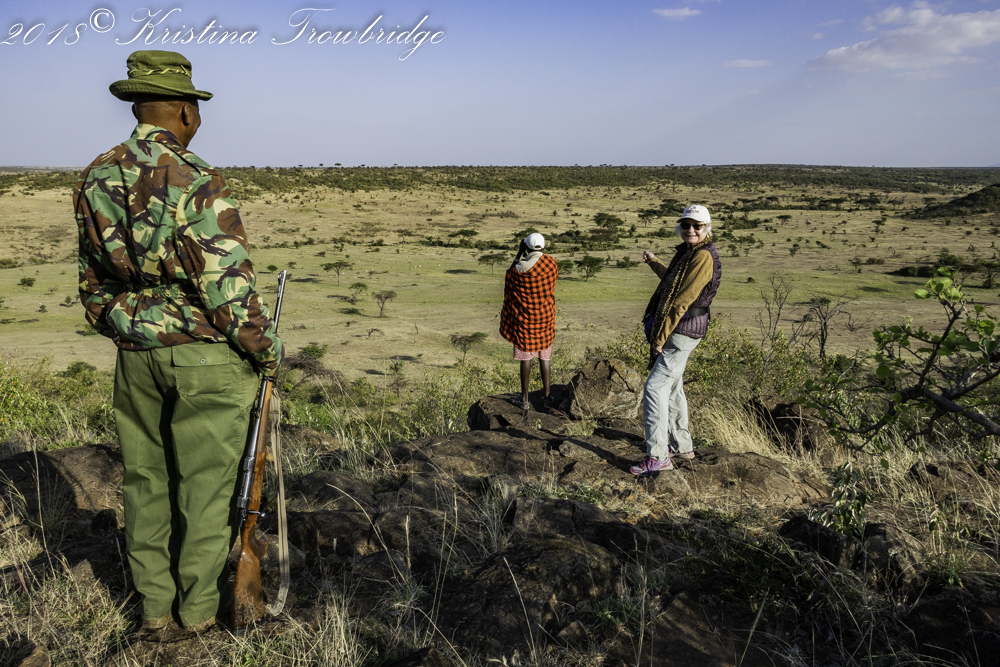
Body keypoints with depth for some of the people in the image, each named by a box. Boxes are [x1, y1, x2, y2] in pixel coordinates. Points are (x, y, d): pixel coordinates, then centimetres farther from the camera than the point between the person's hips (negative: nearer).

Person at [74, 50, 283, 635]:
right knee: (205, 480, 8)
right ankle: (200, 604, 22)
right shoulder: (196, 181, -17)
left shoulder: (95, 180, 4)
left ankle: (155, 603, 31)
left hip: (136, 354, 6)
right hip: (207, 353, -6)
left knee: (146, 477, 17)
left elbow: (93, 283, 12)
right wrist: (267, 348, -6)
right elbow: (230, 285, -18)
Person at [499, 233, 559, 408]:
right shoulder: (552, 265, -5)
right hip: (546, 317, 3)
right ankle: (547, 396, 16)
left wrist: (519, 254, 5)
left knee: (525, 357, 5)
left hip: (525, 318, -3)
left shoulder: (520, 268, -16)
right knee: (545, 357, 12)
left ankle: (524, 398, 13)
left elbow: (509, 275, 5)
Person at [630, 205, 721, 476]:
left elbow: (682, 301, -22)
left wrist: (660, 337, -20)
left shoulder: (703, 256, -17)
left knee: (655, 387, -14)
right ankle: (682, 446, 32)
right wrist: (653, 262, 51)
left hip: (682, 332, -10)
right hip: (675, 331, 10)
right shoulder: (687, 252, 15)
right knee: (672, 388, 19)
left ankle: (657, 456, -12)